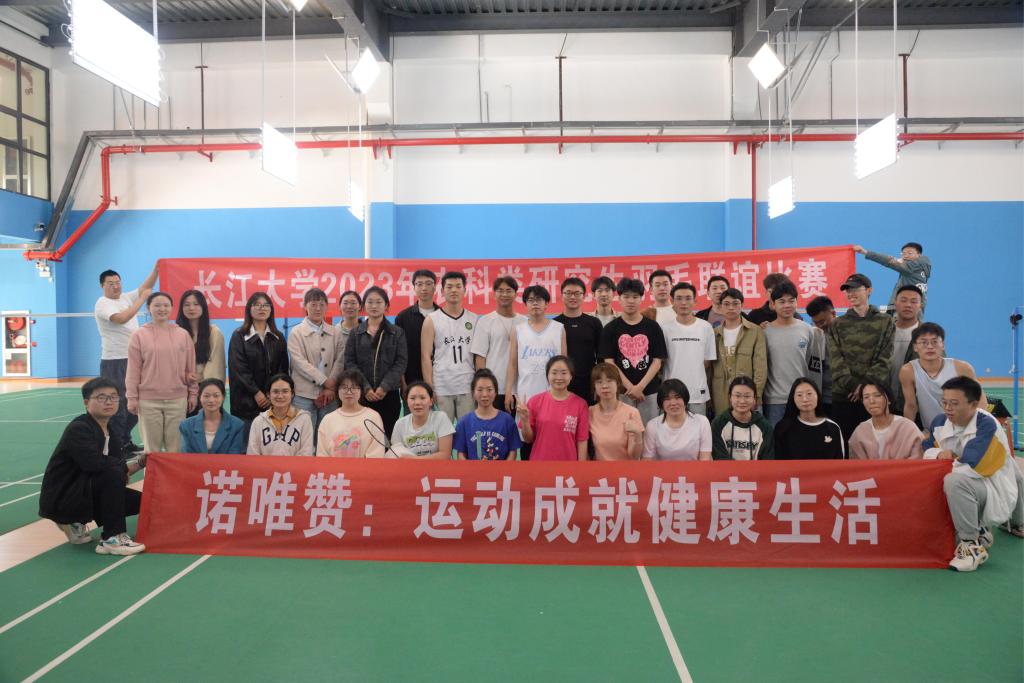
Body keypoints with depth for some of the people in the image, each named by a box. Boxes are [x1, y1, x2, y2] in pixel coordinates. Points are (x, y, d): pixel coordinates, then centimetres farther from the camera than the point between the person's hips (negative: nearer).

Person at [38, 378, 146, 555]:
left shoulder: (113, 435, 6)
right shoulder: (77, 429, -19)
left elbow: (119, 466, 3)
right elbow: (94, 463, -35)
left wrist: (138, 464, -18)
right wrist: (126, 467, -19)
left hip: (85, 492, 9)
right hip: (60, 499, -9)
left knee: (139, 500, 4)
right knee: (113, 473, -30)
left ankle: (76, 523, 17)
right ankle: (111, 539, -20)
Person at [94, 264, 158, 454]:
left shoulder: (126, 297, 13)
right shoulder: (102, 304, -9)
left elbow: (146, 286, 11)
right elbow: (121, 318, -25)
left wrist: (156, 268, -4)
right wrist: (143, 299, -21)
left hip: (133, 359, 8)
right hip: (114, 362, -8)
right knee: (117, 405, -5)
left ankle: (125, 441, 25)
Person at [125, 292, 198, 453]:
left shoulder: (183, 334, 4)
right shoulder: (139, 335, 0)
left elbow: (191, 367, 8)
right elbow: (133, 370, 2)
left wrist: (193, 393, 8)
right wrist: (132, 398, 0)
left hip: (177, 399, 1)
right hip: (148, 400, -1)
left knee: (175, 446, 7)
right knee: (152, 447, 7)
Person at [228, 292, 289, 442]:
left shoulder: (278, 337, 12)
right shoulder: (239, 336, 3)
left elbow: (283, 368, 5)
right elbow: (238, 369, -6)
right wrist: (256, 392, -12)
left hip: (273, 401, 2)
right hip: (246, 401, -2)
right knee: (246, 443, -2)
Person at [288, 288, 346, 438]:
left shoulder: (336, 333, 10)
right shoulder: (296, 333, 2)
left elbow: (339, 361, 2)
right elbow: (300, 363, -7)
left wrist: (331, 388, -10)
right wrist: (326, 382, -12)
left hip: (329, 394, 3)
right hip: (304, 395, -2)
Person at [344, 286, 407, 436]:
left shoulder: (398, 332, 8)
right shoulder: (355, 333, 10)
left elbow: (401, 362, -1)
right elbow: (350, 362, 2)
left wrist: (385, 387, -13)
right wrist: (365, 388, -11)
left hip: (389, 394, 0)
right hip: (362, 394, 1)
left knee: (387, 434, 1)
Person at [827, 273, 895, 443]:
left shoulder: (885, 322, 9)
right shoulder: (838, 325, 11)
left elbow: (884, 360, -1)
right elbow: (836, 360, 0)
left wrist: (866, 384, -13)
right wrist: (851, 384, -13)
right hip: (843, 395, 1)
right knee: (844, 440, 1)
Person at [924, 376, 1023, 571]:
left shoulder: (987, 424, -21)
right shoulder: (940, 423, -2)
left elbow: (972, 466, -29)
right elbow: (927, 449, 11)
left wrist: (950, 458, -11)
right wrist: (940, 453, -11)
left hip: (996, 491, -9)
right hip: (969, 488, 9)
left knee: (954, 481, -31)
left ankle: (972, 545, -18)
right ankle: (978, 532, 20)